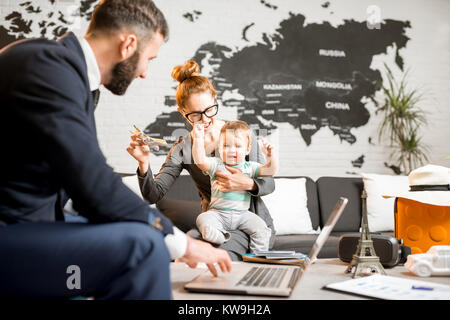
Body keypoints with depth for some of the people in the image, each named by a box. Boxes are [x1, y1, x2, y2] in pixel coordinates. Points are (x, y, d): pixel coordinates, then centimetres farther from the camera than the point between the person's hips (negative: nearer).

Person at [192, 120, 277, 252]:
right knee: (203, 221, -30)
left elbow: (270, 170, 1)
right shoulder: (216, 164, 3)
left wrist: (270, 156, -17)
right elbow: (200, 161, -15)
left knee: (260, 228, -19)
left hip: (242, 213, 1)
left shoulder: (249, 167, 9)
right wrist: (199, 138, -24)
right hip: (218, 213, -1)